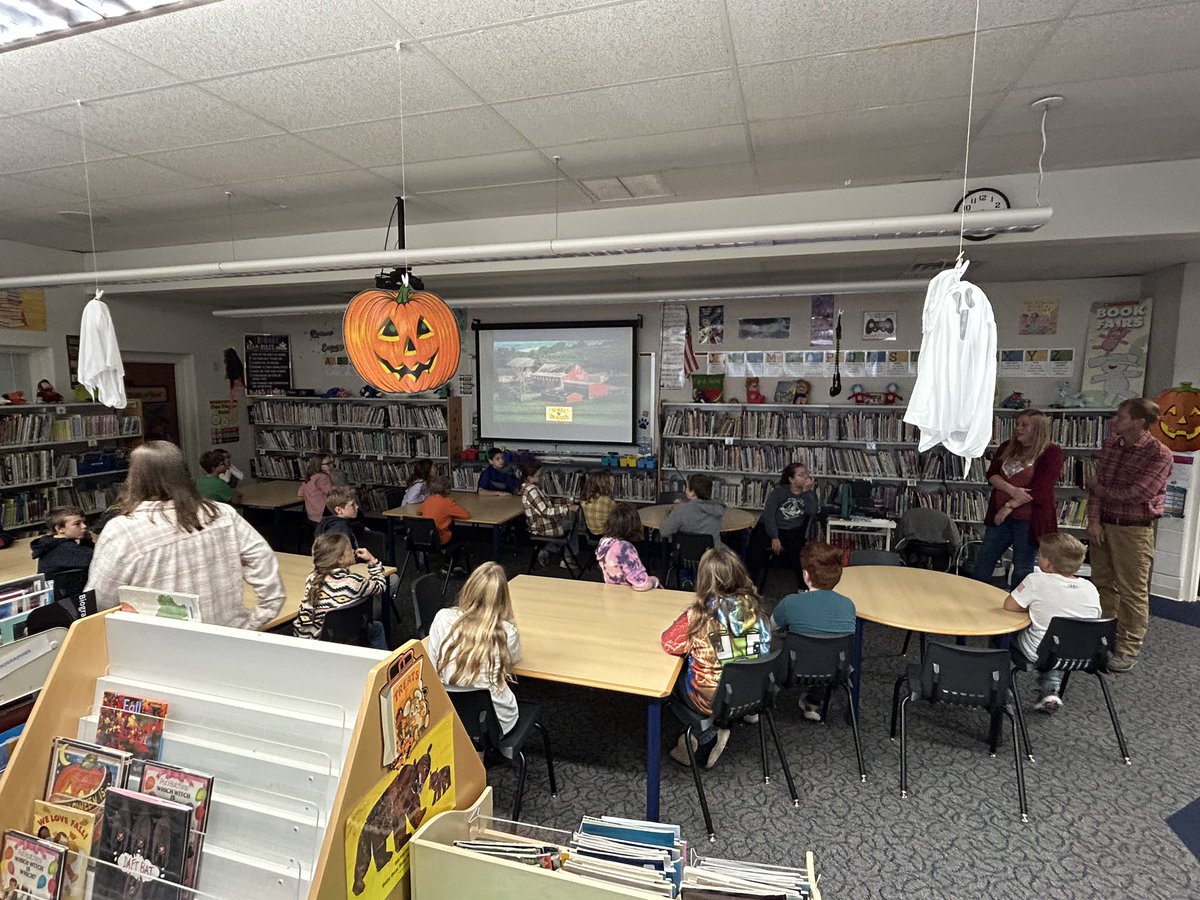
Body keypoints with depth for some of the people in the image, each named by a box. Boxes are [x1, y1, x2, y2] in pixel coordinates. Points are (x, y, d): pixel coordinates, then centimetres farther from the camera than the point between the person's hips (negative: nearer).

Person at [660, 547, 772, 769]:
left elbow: (669, 644, -11)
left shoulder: (698, 615, -24)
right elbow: (764, 647, 4)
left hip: (712, 701, -4)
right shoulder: (754, 608, -12)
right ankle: (701, 744, 25)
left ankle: (708, 734, 23)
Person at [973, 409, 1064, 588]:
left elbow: (1040, 488, -16)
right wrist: (1012, 490, -18)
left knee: (1022, 567, 6)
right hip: (1001, 516, 5)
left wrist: (1010, 505, -17)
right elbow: (991, 474, 0)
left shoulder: (1051, 452, -8)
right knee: (982, 563, 9)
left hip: (1029, 519, -5)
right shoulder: (1007, 447, 9)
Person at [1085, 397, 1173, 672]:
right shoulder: (1111, 444, 5)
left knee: (1132, 592, 2)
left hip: (1134, 529, -6)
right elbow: (1098, 483, 5)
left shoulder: (1159, 455, -14)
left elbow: (1133, 495, -19)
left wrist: (1095, 486, -4)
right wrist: (1094, 519, -4)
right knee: (1103, 585, 13)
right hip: (1102, 524, 6)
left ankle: (1128, 649, 13)